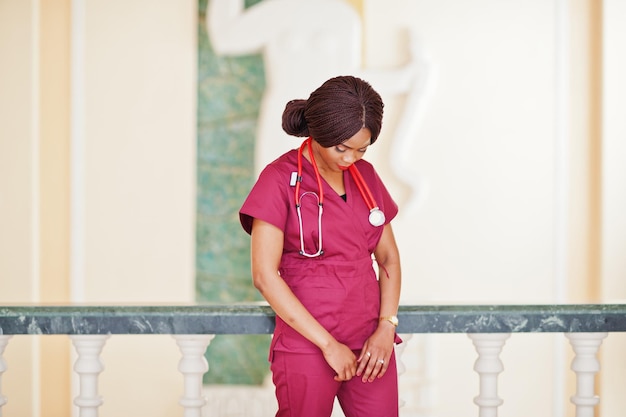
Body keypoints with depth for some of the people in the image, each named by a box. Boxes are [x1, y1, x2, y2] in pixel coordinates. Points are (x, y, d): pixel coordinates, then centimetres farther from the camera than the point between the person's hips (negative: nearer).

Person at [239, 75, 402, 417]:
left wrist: (386, 326, -3)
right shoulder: (280, 179, -8)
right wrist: (327, 343, -14)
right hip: (307, 347, -5)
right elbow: (265, 275, -13)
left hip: (370, 344, 5)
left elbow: (388, 257, 13)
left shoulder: (365, 176, 9)